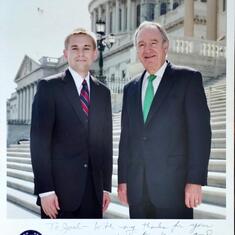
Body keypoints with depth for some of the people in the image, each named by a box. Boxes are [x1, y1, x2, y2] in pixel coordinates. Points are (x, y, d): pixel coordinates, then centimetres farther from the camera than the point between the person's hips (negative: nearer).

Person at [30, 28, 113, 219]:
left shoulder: (103, 92, 12)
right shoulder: (49, 87, -2)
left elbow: (106, 141, 13)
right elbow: (39, 140, -8)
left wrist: (106, 186, 9)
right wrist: (45, 189, -13)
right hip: (60, 188, -4)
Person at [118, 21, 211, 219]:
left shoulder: (188, 78, -1)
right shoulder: (130, 88, 15)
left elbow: (200, 132, -6)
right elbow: (126, 136, 14)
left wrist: (196, 180, -12)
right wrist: (122, 179, 10)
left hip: (173, 187, -4)